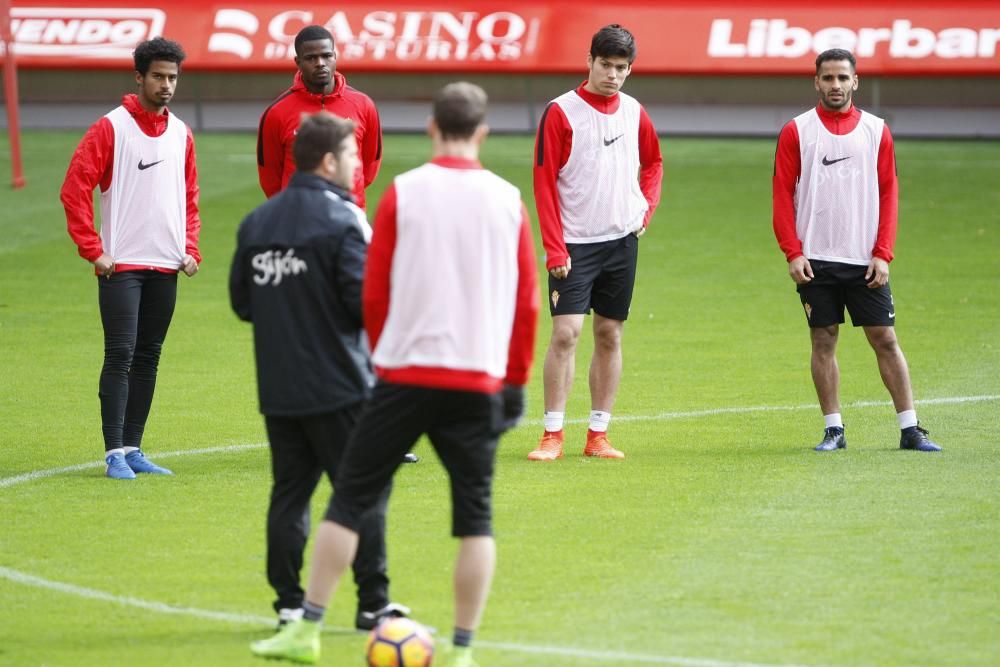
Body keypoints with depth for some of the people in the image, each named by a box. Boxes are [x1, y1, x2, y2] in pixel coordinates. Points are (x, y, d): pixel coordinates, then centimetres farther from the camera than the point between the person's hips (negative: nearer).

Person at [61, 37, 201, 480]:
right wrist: (92, 250, -12)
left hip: (166, 268, 5)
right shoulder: (111, 128, -6)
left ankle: (133, 448, 13)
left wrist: (190, 249, 8)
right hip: (122, 264, -5)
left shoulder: (181, 134, 11)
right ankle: (115, 453, -9)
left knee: (149, 359, 8)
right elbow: (74, 189, -9)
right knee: (120, 356, -9)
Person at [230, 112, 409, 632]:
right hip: (337, 387, -6)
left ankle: (289, 602, 9)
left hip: (277, 389, 6)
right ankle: (372, 603, 0)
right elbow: (367, 300, -17)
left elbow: (241, 301, 10)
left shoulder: (256, 222, 8)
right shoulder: (340, 220, -13)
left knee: (290, 491, 11)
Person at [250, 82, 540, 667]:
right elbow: (528, 303, 6)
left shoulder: (403, 194, -1)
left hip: (407, 374, -1)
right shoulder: (508, 201, 3)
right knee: (475, 515, 6)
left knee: (351, 496, 6)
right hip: (479, 381, 1)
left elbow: (375, 294, 1)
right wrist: (516, 380, 14)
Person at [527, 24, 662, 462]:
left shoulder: (633, 112, 7)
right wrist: (555, 249, -14)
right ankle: (552, 435, -8)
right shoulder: (561, 112, -8)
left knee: (610, 335, 6)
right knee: (565, 332, -12)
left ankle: (598, 435, 11)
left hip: (622, 241, 5)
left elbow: (653, 162, 25)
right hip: (575, 244, -5)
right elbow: (544, 182, -9)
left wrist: (646, 208, 8)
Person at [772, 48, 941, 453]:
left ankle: (910, 430, 2)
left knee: (885, 339, 0)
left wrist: (883, 254, -4)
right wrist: (792, 253, -8)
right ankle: (833, 430, 8)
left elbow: (889, 194, 5)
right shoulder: (796, 132, 3)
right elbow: (782, 195, 1)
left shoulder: (876, 131, 6)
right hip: (815, 260, -1)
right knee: (823, 340, 2)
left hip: (865, 261, 1)